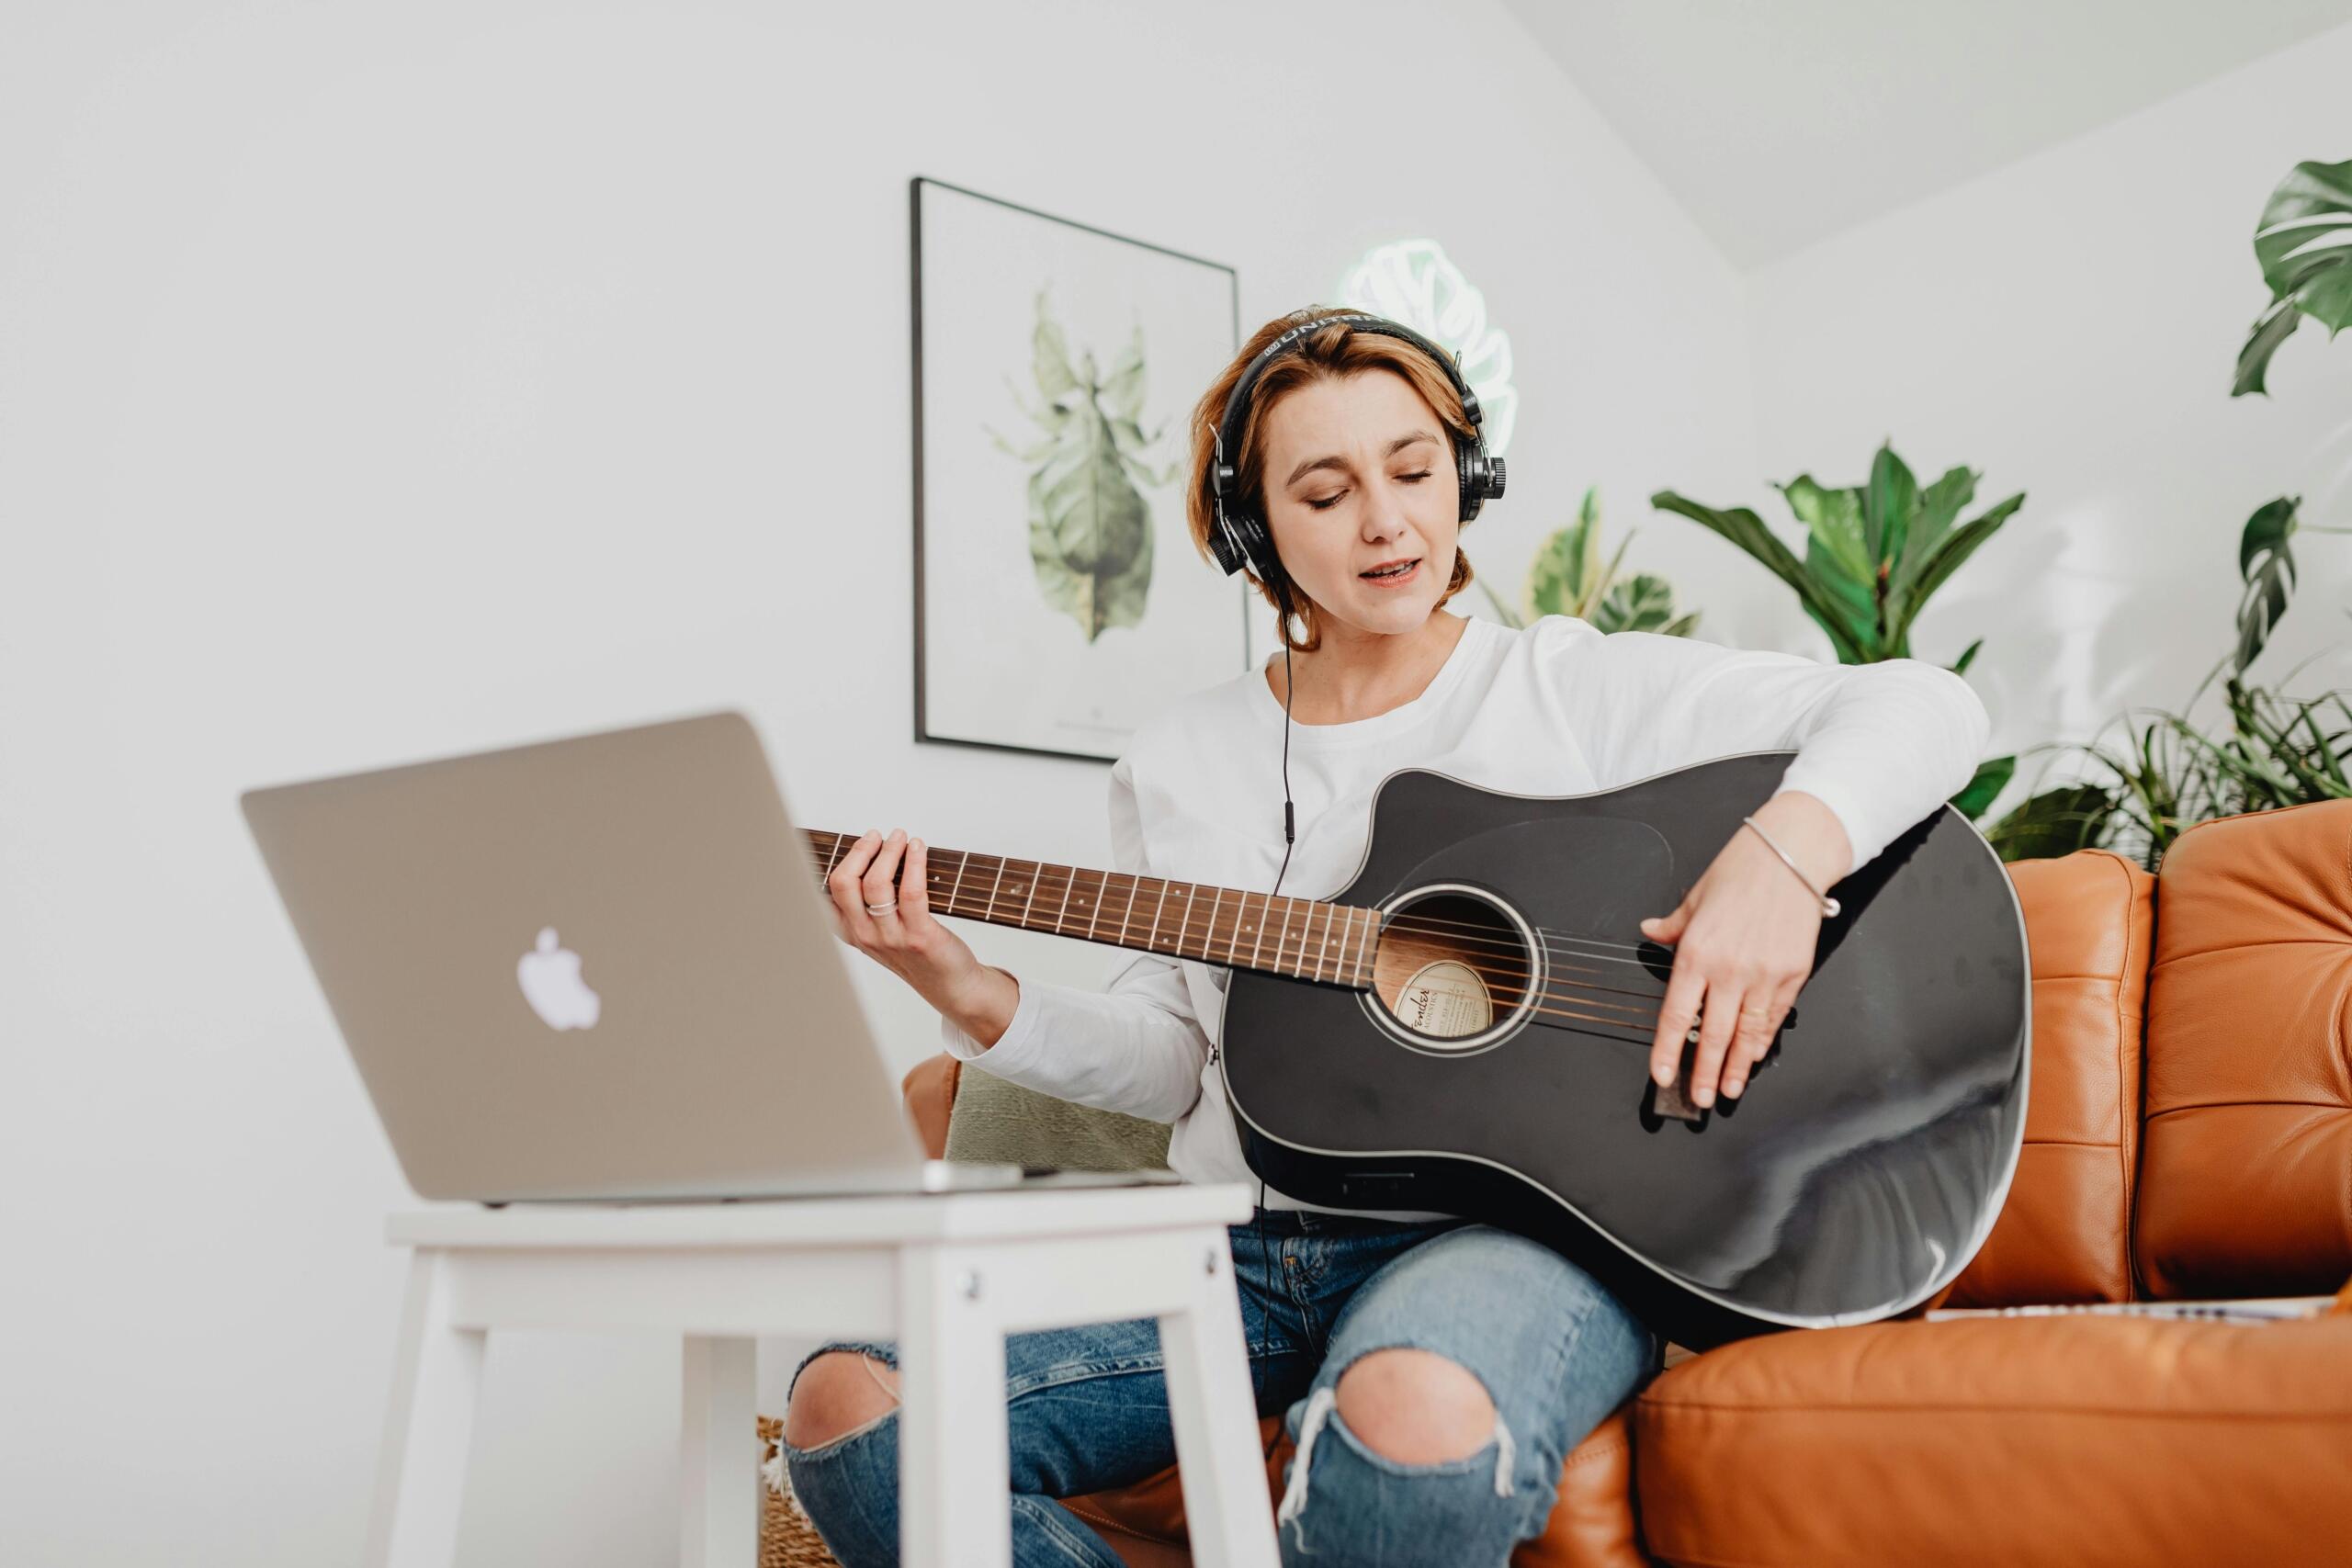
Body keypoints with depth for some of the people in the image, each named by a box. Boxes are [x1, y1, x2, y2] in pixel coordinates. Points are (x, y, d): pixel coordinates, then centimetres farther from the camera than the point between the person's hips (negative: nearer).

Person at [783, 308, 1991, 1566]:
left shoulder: (1572, 688, 3)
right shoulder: (1178, 764, 12)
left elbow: (1921, 708, -1)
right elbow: (1170, 1061, 13)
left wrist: (1787, 851, -21)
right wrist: (971, 996, -2)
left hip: (1514, 1223, -3)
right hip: (1242, 1244, 4)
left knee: (1416, 1415, -41)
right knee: (849, 1406, -17)